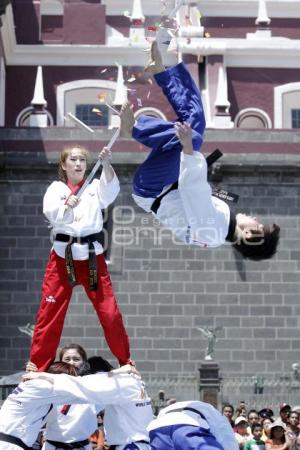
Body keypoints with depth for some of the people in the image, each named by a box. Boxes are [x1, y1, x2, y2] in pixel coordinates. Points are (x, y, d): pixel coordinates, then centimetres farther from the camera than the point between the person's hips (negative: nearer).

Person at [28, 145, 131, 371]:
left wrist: (106, 163, -32)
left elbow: (111, 187, -14)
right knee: (49, 314, -1)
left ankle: (126, 364, 13)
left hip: (91, 255, 0)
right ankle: (37, 367, 7)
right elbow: (51, 213, -9)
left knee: (110, 313, -1)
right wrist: (66, 206, -31)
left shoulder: (95, 187, 8)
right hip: (62, 255, 0)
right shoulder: (56, 188, 7)